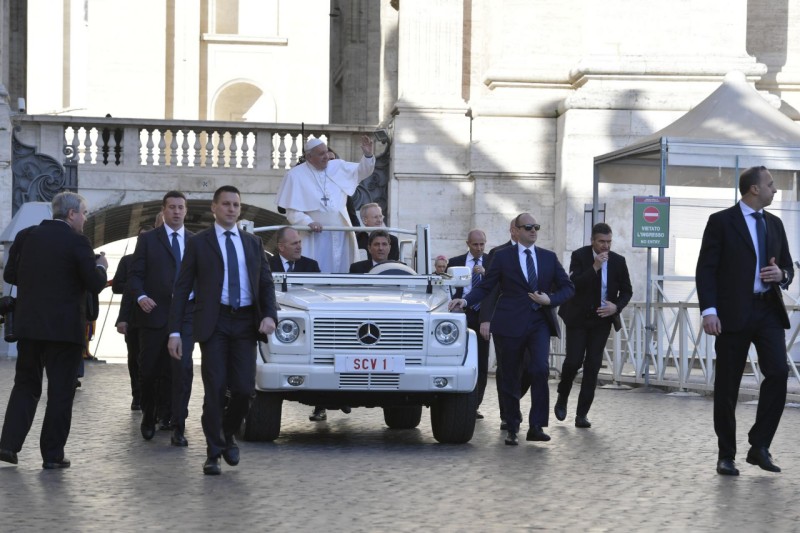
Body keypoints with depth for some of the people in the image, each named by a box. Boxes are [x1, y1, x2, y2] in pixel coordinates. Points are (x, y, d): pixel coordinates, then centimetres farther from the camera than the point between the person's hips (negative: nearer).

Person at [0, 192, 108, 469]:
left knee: (25, 384, 16)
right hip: (64, 328, -5)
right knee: (60, 390, 4)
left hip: (28, 324, 5)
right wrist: (100, 266, 7)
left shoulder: (26, 236, 3)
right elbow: (95, 284, -12)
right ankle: (52, 454, 6)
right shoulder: (77, 241, -12)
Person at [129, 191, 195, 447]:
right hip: (154, 313, -1)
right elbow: (135, 275, 1)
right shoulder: (147, 240, 5)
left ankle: (178, 427, -7)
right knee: (149, 370, 8)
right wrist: (141, 296, -17)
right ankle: (149, 418, 30)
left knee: (182, 368, -11)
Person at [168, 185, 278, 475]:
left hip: (246, 323, 3)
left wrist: (270, 314, -6)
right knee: (216, 389, -4)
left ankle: (228, 435, 25)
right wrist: (175, 331, -4)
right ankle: (213, 454, 5)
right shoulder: (198, 243, 5)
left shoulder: (253, 243, 15)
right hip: (214, 322, -3)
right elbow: (182, 289, 3)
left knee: (244, 389, -2)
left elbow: (266, 283, 14)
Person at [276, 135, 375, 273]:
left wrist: (368, 155, -5)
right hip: (315, 236, -4)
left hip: (341, 235, 4)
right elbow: (292, 210, -4)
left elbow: (363, 171, 14)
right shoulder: (295, 175, -2)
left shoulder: (338, 167, 8)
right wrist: (308, 222, -21)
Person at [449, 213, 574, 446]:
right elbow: (485, 286, 4)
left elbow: (568, 287, 12)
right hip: (511, 324, -1)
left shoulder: (549, 258, 12)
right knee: (510, 377, 3)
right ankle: (512, 429, 16)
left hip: (539, 323, 1)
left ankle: (536, 426, -12)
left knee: (540, 369, -18)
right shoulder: (503, 257, 5)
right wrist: (466, 300, -13)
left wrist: (550, 300, -6)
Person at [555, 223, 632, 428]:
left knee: (593, 365, -1)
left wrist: (616, 306, -10)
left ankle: (582, 414, 3)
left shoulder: (618, 261, -1)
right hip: (578, 317, -2)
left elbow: (627, 290, 9)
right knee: (573, 361, -8)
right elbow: (574, 284, -20)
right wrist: (595, 267, -28)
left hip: (602, 319, 2)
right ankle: (562, 399, 20)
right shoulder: (579, 256, -9)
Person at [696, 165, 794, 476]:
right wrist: (709, 310, -16)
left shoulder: (775, 224, 15)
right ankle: (726, 455, 12)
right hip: (733, 313, -4)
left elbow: (787, 267, 20)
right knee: (727, 385, 1)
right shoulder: (721, 222, -2)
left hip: (768, 311, 4)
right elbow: (705, 268, -6)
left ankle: (759, 445, -2)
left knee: (778, 372, -13)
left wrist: (781, 274, -5)